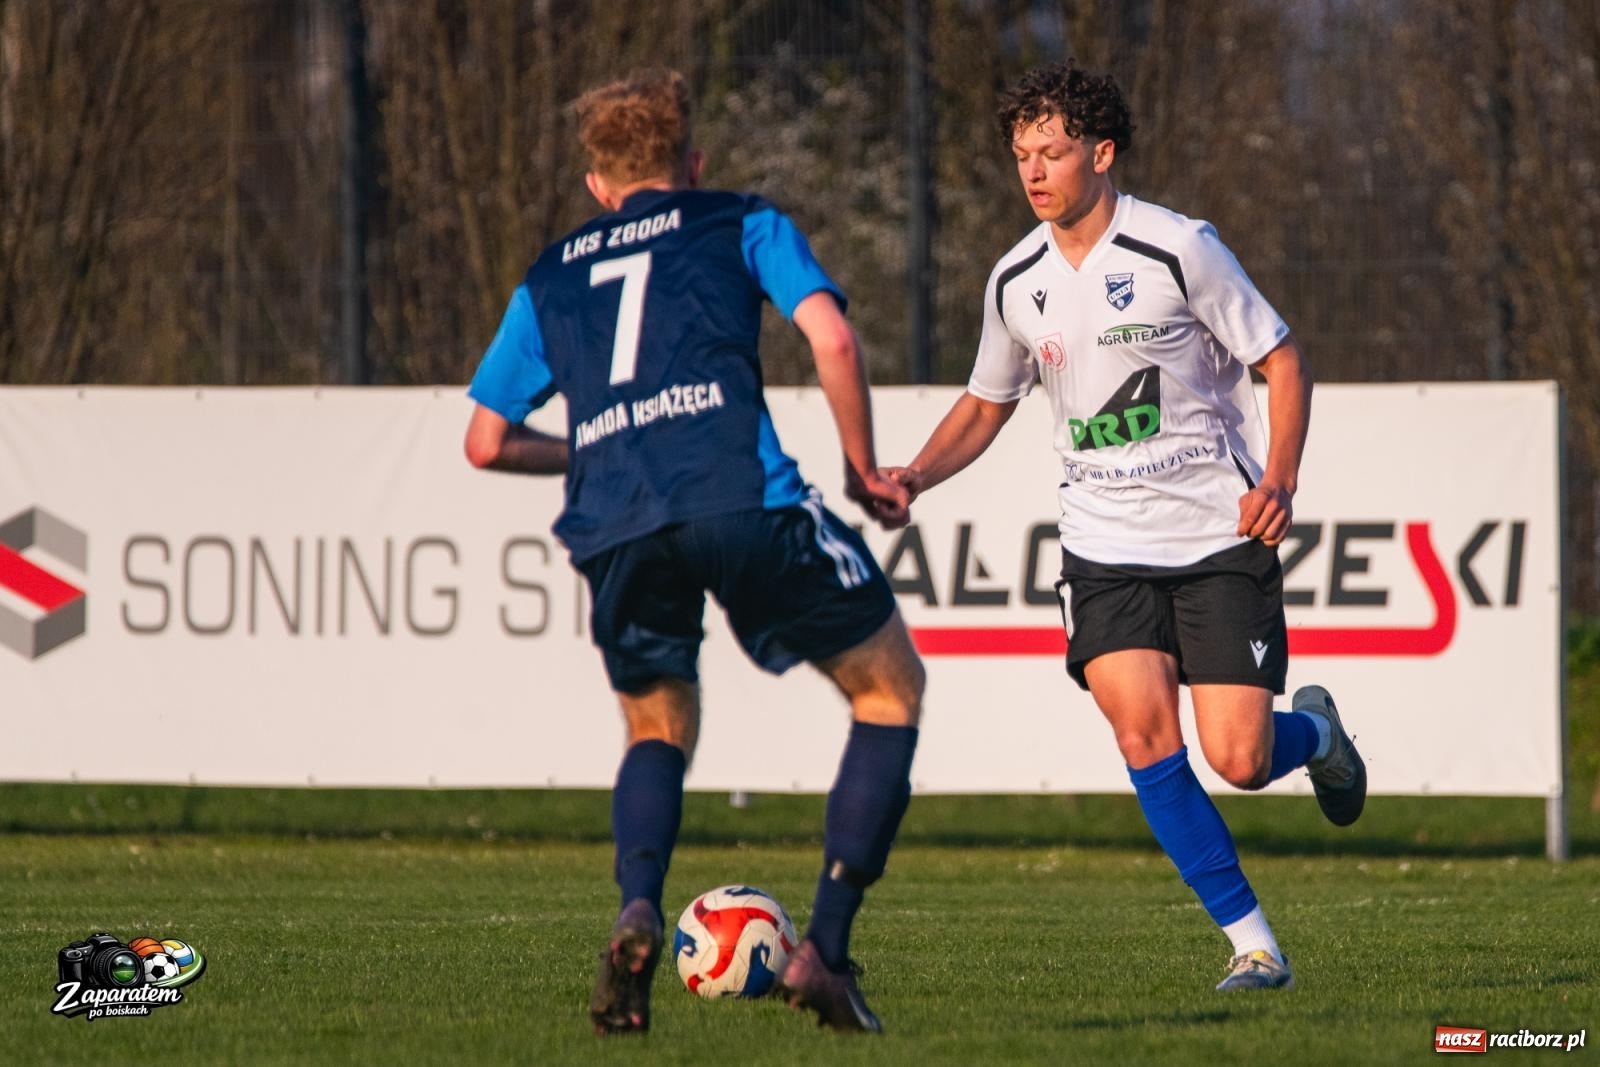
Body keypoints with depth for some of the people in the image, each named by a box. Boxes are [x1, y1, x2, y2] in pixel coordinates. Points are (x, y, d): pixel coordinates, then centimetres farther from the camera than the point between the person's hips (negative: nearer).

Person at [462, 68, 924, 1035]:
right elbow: (832, 340, 3)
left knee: (658, 730, 26)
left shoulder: (553, 276, 28)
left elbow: (487, 441, 29)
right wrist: (864, 473, 15)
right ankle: (824, 950, 2)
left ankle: (637, 911, -6)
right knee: (891, 689, 15)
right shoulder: (743, 225, 20)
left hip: (614, 526, 3)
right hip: (741, 498, -3)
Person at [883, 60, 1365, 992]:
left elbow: (1284, 361, -5)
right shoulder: (1017, 283, 4)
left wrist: (1279, 479, -19)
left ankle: (1313, 730, 29)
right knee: (1144, 733, -18)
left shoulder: (1178, 249, -10)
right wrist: (916, 475, 0)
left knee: (1238, 762, -10)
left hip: (1219, 536, -3)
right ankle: (1253, 943, -8)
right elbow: (985, 406, 19)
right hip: (1108, 547, 3)